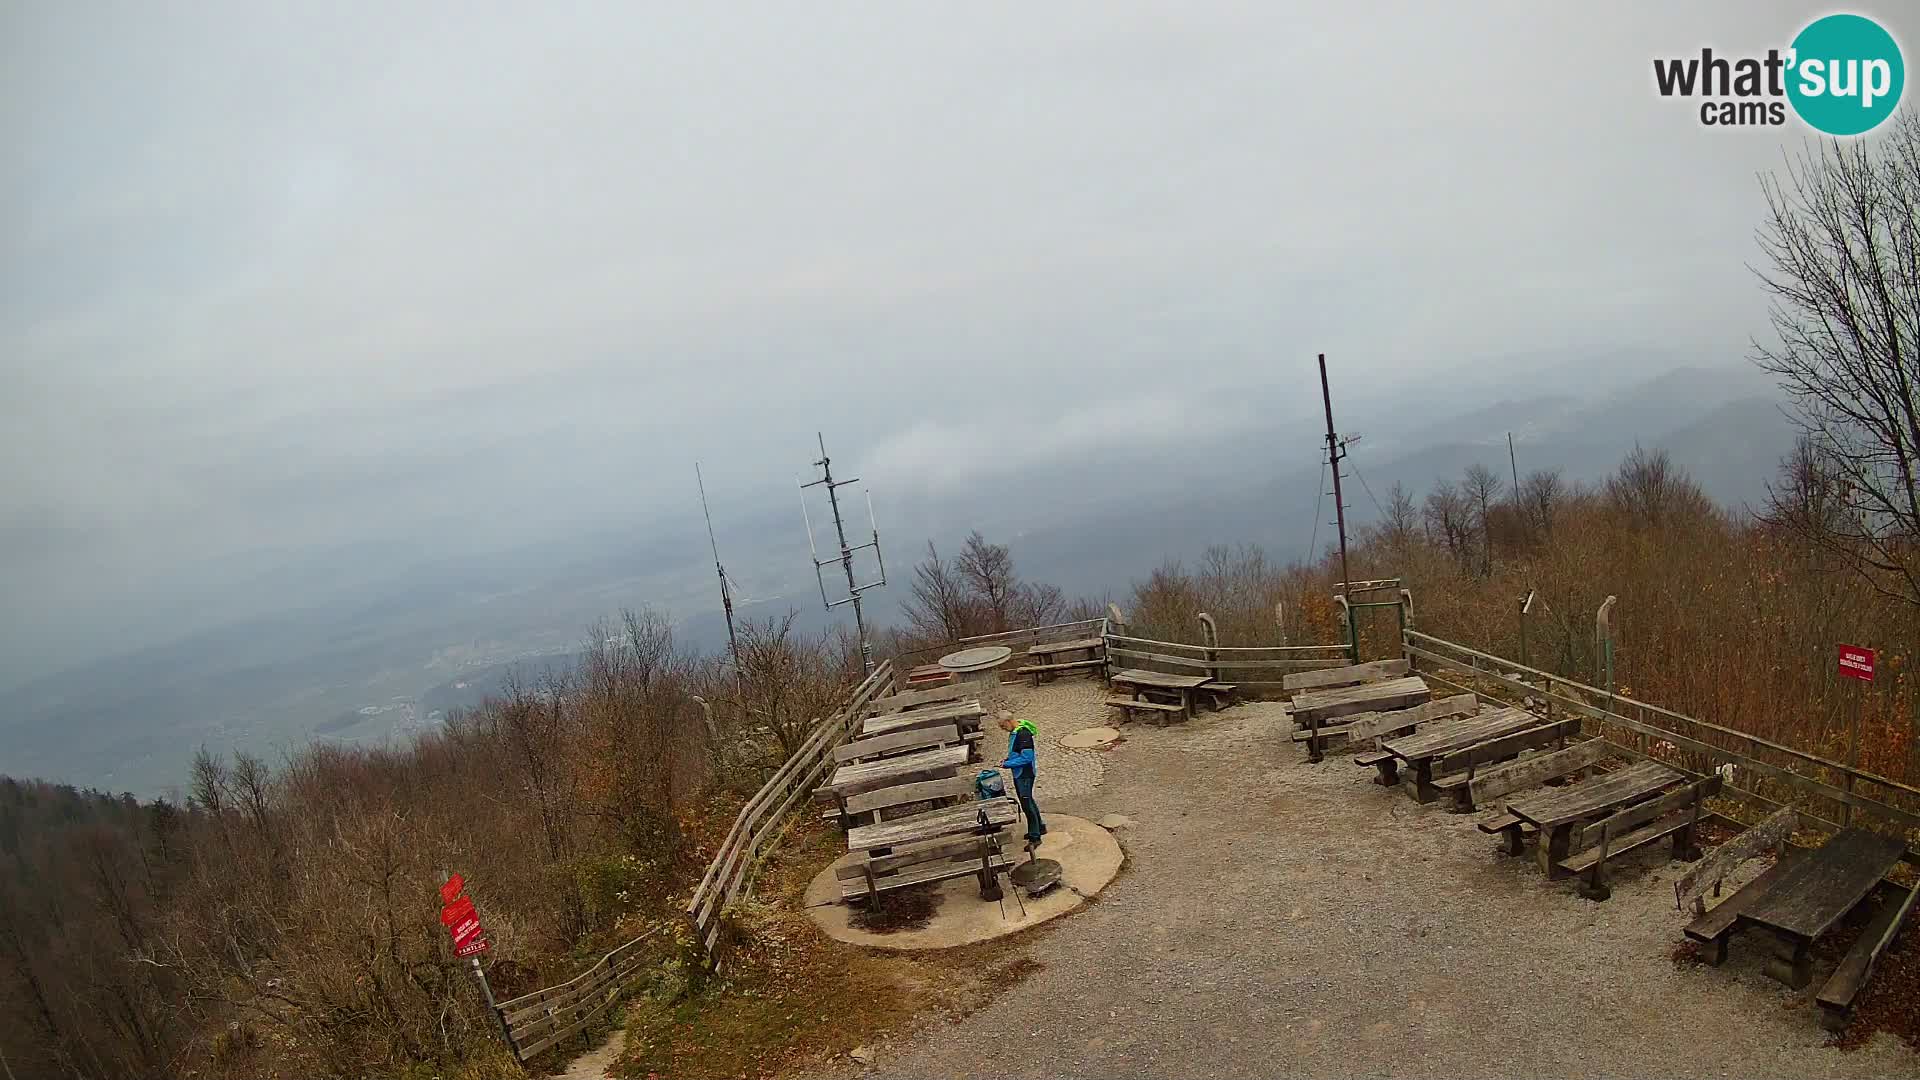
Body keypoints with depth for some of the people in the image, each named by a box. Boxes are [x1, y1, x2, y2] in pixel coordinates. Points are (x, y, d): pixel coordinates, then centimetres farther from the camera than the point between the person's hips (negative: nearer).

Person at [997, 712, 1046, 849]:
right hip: (1018, 773, 10)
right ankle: (1040, 827, 36)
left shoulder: (1023, 734, -24)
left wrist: (1007, 764, -21)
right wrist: (1007, 760, 4)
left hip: (1025, 774, -10)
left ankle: (1035, 837, 2)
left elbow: (1026, 758, -26)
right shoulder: (1014, 732, 7)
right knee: (1028, 801, 21)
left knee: (1026, 804, -5)